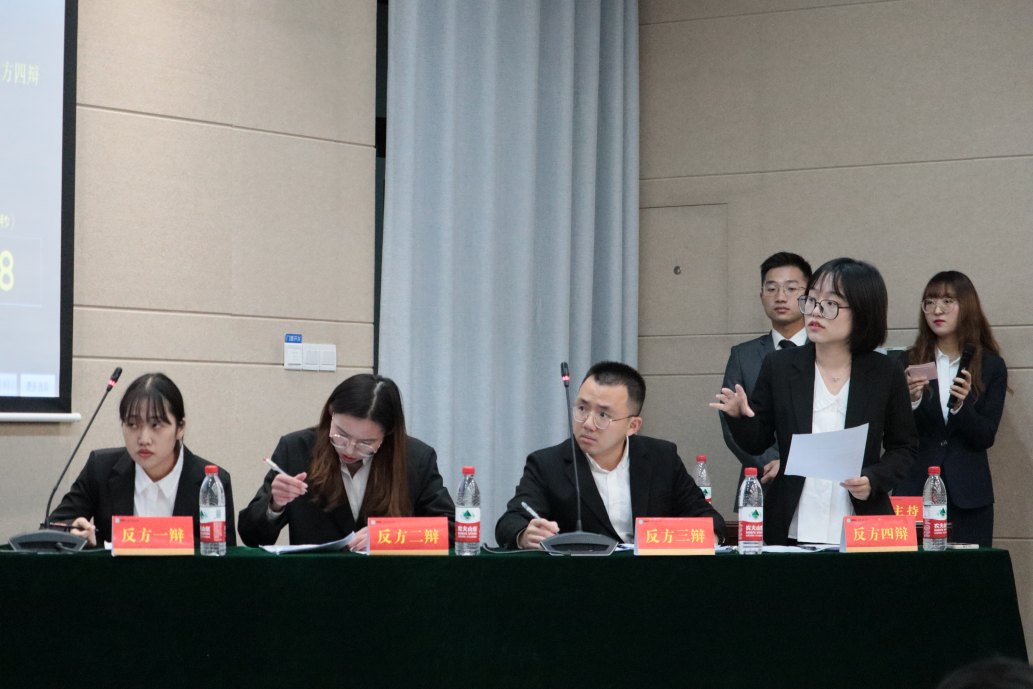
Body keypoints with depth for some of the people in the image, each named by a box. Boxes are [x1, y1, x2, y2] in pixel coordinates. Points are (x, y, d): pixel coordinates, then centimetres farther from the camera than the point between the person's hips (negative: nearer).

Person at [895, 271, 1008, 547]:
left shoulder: (991, 367, 6)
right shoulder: (908, 363, 6)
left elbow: (986, 438, -1)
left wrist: (961, 406, -18)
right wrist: (911, 401, -20)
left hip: (968, 496, 0)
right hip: (914, 489, 0)